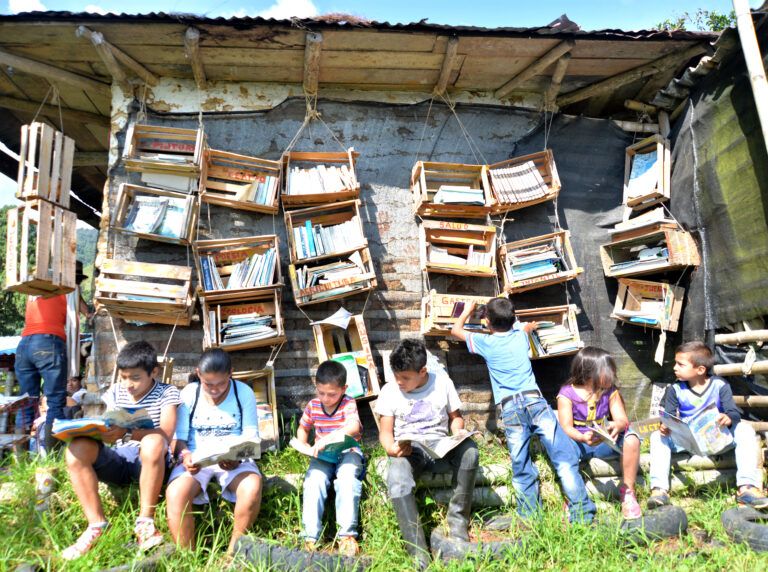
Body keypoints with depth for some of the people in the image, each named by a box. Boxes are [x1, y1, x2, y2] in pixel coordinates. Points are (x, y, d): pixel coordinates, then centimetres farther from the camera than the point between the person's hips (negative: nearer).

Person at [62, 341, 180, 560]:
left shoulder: (167, 393, -6)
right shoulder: (115, 392, 9)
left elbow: (165, 435, -19)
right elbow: (104, 428, 6)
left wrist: (127, 434, -34)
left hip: (151, 463, -4)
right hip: (118, 460, 5)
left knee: (153, 442, -38)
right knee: (76, 447, -21)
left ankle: (145, 521, -23)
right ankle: (97, 524, -17)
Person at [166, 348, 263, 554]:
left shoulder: (244, 393, -3)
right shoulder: (189, 393, -1)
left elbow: (250, 437, -4)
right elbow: (179, 437, -1)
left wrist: (237, 458, -25)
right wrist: (186, 456, -24)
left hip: (234, 459, -1)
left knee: (252, 488, -31)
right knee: (175, 494, -31)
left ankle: (234, 550, -10)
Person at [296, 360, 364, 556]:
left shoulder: (348, 404, -13)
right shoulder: (312, 406, 1)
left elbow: (353, 427, -33)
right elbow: (303, 428, 18)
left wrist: (326, 439, -45)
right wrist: (303, 447, -4)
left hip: (347, 452, -3)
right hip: (323, 455, 3)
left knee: (347, 476, -34)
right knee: (314, 479, -27)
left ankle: (347, 534, -29)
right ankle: (310, 536, -26)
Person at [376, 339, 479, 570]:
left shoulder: (442, 382, 2)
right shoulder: (389, 391, 1)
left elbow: (456, 416, 12)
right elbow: (385, 431, 2)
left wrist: (457, 434, -10)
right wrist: (392, 449, -20)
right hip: (407, 451, -1)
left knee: (469, 449, -31)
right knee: (397, 480, -35)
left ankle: (458, 521, -16)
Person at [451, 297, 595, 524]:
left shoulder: (485, 342, 12)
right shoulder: (521, 335, 17)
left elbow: (455, 330, 28)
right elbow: (530, 325, 44)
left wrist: (468, 310, 42)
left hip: (510, 407, -1)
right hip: (534, 399, 1)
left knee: (522, 469, 1)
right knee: (564, 458, -3)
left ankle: (530, 519, -1)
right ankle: (582, 513, -10)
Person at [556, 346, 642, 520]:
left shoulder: (610, 391, 3)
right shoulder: (567, 394, -9)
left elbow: (622, 419, -7)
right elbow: (566, 427, -16)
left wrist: (617, 426, -33)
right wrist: (582, 437, -38)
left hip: (605, 443, 3)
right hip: (579, 444, -3)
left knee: (631, 439, -25)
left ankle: (628, 492, -10)